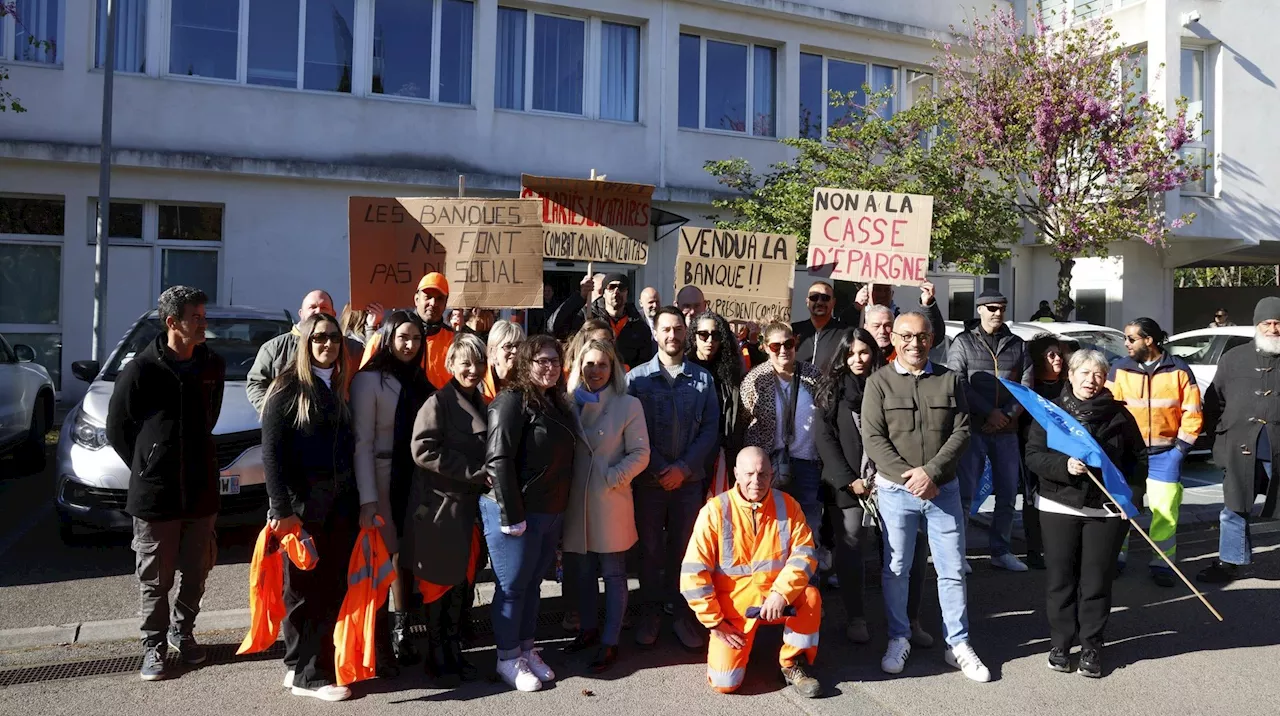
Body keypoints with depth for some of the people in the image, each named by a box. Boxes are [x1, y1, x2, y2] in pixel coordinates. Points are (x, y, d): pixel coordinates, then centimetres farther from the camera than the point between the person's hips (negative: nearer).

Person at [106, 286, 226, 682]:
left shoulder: (213, 366, 3)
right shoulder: (141, 369, -9)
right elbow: (117, 428, 1)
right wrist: (147, 467, 4)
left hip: (202, 489, 4)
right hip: (154, 494, -3)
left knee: (196, 572, 13)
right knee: (156, 579, 7)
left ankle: (182, 630, 34)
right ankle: (154, 646, 23)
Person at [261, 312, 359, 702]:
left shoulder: (339, 386, 12)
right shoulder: (289, 387, -7)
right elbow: (271, 451, -11)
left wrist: (356, 497, 8)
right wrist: (281, 508, -16)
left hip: (341, 500, 6)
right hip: (302, 502, -6)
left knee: (334, 586, 8)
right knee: (304, 589, 2)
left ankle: (317, 662, 21)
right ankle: (306, 674, 13)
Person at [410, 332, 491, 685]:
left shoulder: (482, 404, 12)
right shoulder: (438, 402, -10)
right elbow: (424, 450, -20)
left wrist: (485, 475, 0)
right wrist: (476, 472, -20)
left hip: (471, 505, 7)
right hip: (439, 505, -6)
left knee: (462, 581, 12)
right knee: (440, 581, 3)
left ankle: (454, 649, 24)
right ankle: (437, 655, 17)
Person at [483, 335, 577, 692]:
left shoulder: (557, 403, 12)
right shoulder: (512, 400, -14)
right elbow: (499, 459, -20)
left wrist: (562, 510, 14)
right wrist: (511, 515, -21)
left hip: (551, 513, 8)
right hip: (516, 512, -8)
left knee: (532, 582, 17)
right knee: (512, 585, 4)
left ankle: (526, 649, 29)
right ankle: (508, 659, 17)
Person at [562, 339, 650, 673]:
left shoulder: (628, 405, -4)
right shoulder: (570, 402, 5)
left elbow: (640, 453, -6)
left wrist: (613, 477, -16)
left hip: (611, 501, -3)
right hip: (576, 500, 4)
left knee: (613, 573, 6)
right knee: (582, 570, 16)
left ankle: (610, 642, 15)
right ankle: (588, 629, 33)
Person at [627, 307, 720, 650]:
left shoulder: (703, 379, 4)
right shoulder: (637, 377, 0)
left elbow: (710, 429, 0)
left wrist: (683, 468, -10)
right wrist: (659, 469, -11)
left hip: (689, 478, 1)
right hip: (649, 479, -1)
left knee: (684, 548, 7)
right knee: (650, 548, 9)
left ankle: (682, 613, 22)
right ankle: (650, 612, 24)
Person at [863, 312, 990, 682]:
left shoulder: (950, 380, 5)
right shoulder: (879, 382, -1)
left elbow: (961, 432, -2)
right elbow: (873, 438, -7)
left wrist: (931, 473, -14)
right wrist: (908, 476, -16)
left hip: (943, 489, 2)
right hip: (895, 489, -1)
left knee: (952, 569, 8)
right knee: (896, 569, 8)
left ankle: (958, 644, 21)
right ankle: (899, 639, 24)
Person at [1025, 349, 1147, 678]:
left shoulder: (1118, 414, 3)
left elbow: (1138, 458, 8)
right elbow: (1033, 455, -5)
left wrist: (1133, 497, -4)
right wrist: (1064, 465, -23)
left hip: (1108, 511, 1)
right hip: (1059, 507, 0)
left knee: (1097, 581, 6)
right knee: (1060, 579, 6)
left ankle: (1091, 645, 19)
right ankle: (1060, 642, 19)